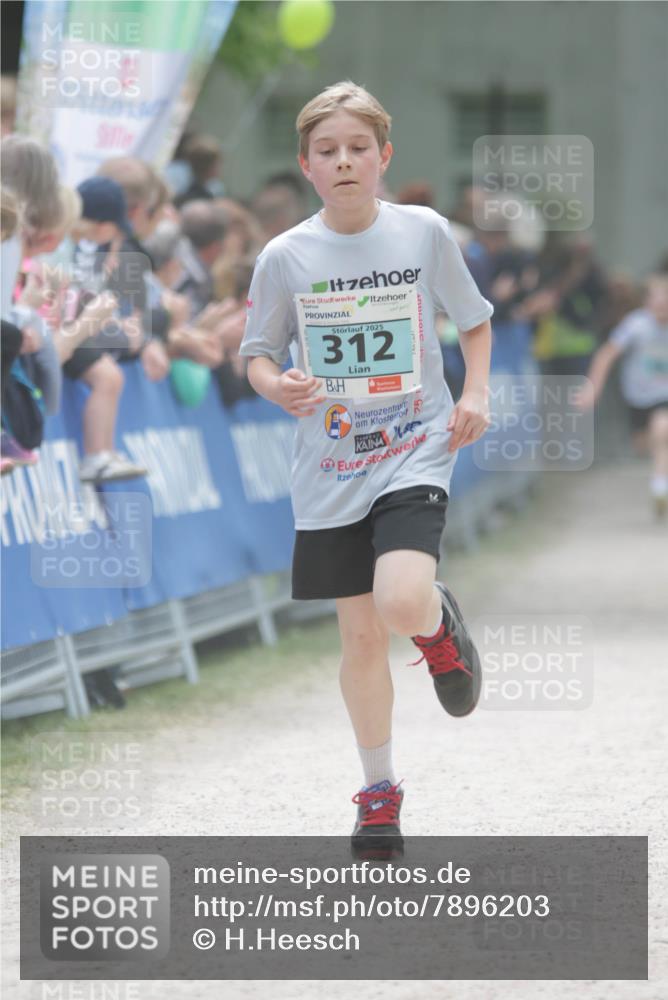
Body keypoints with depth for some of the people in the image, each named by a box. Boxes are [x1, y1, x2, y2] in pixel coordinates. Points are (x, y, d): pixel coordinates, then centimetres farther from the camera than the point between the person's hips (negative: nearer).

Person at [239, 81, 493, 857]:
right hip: (330, 468, 2)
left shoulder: (425, 233, -4)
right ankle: (379, 793, 24)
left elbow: (474, 322, 10)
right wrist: (278, 386, -15)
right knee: (359, 635, 6)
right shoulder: (285, 256, -4)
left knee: (402, 603, -24)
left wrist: (475, 394, -6)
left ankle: (440, 625, 14)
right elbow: (257, 353, 7)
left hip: (414, 451, -2)